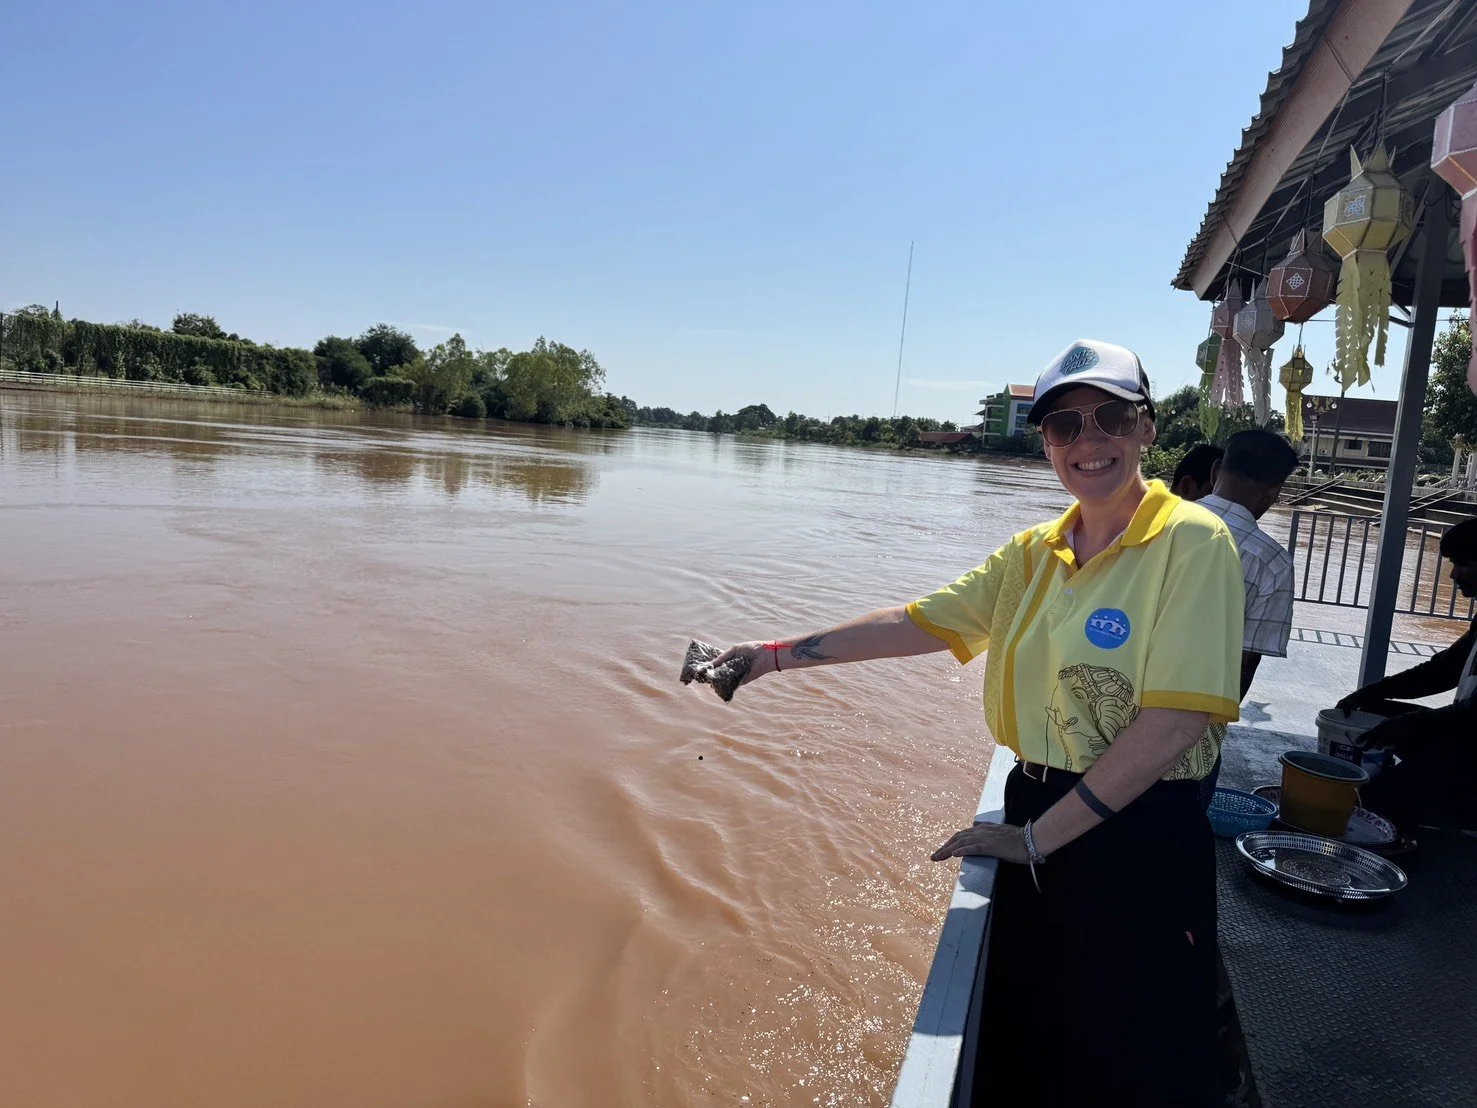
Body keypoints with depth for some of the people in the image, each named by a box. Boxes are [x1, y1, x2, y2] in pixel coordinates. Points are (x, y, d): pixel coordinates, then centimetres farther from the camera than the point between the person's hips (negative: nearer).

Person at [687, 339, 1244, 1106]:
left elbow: (1174, 724, -20)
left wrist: (1036, 837, -15)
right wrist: (777, 655, 2)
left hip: (1139, 844, -5)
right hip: (1036, 820, 6)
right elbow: (915, 623, 6)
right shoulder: (1034, 553, 5)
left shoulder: (1191, 542, -14)